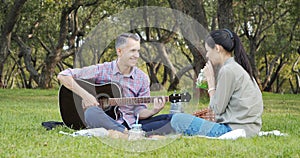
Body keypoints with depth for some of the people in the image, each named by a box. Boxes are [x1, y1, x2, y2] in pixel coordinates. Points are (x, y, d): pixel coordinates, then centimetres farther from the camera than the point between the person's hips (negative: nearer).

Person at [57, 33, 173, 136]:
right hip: (106, 122, -3)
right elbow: (63, 76, -3)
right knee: (91, 112, -38)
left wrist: (153, 111, -14)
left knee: (171, 119, -19)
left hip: (131, 123, 3)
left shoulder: (142, 78, 8)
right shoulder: (102, 70, -1)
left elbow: (139, 111, 8)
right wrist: (84, 95, -15)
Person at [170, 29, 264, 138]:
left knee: (177, 120, -13)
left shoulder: (228, 70, -14)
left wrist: (210, 80, -2)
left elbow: (217, 109, -11)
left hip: (236, 129, -11)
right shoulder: (238, 68, 17)